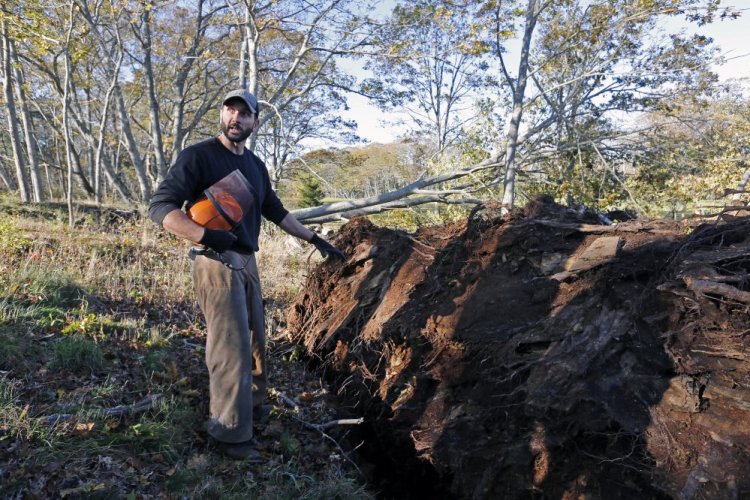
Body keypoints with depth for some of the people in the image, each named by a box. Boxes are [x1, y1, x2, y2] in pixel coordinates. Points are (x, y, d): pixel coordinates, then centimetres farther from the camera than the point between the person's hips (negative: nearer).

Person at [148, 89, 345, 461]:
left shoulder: (256, 165, 14)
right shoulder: (198, 156, -9)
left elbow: (275, 211, 24)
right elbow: (160, 207, -16)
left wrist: (314, 239, 23)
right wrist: (206, 235, -31)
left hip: (247, 262, 8)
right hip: (216, 263, -7)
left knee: (255, 339, 17)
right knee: (232, 347, -6)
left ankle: (252, 402, 38)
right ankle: (231, 434, 8)